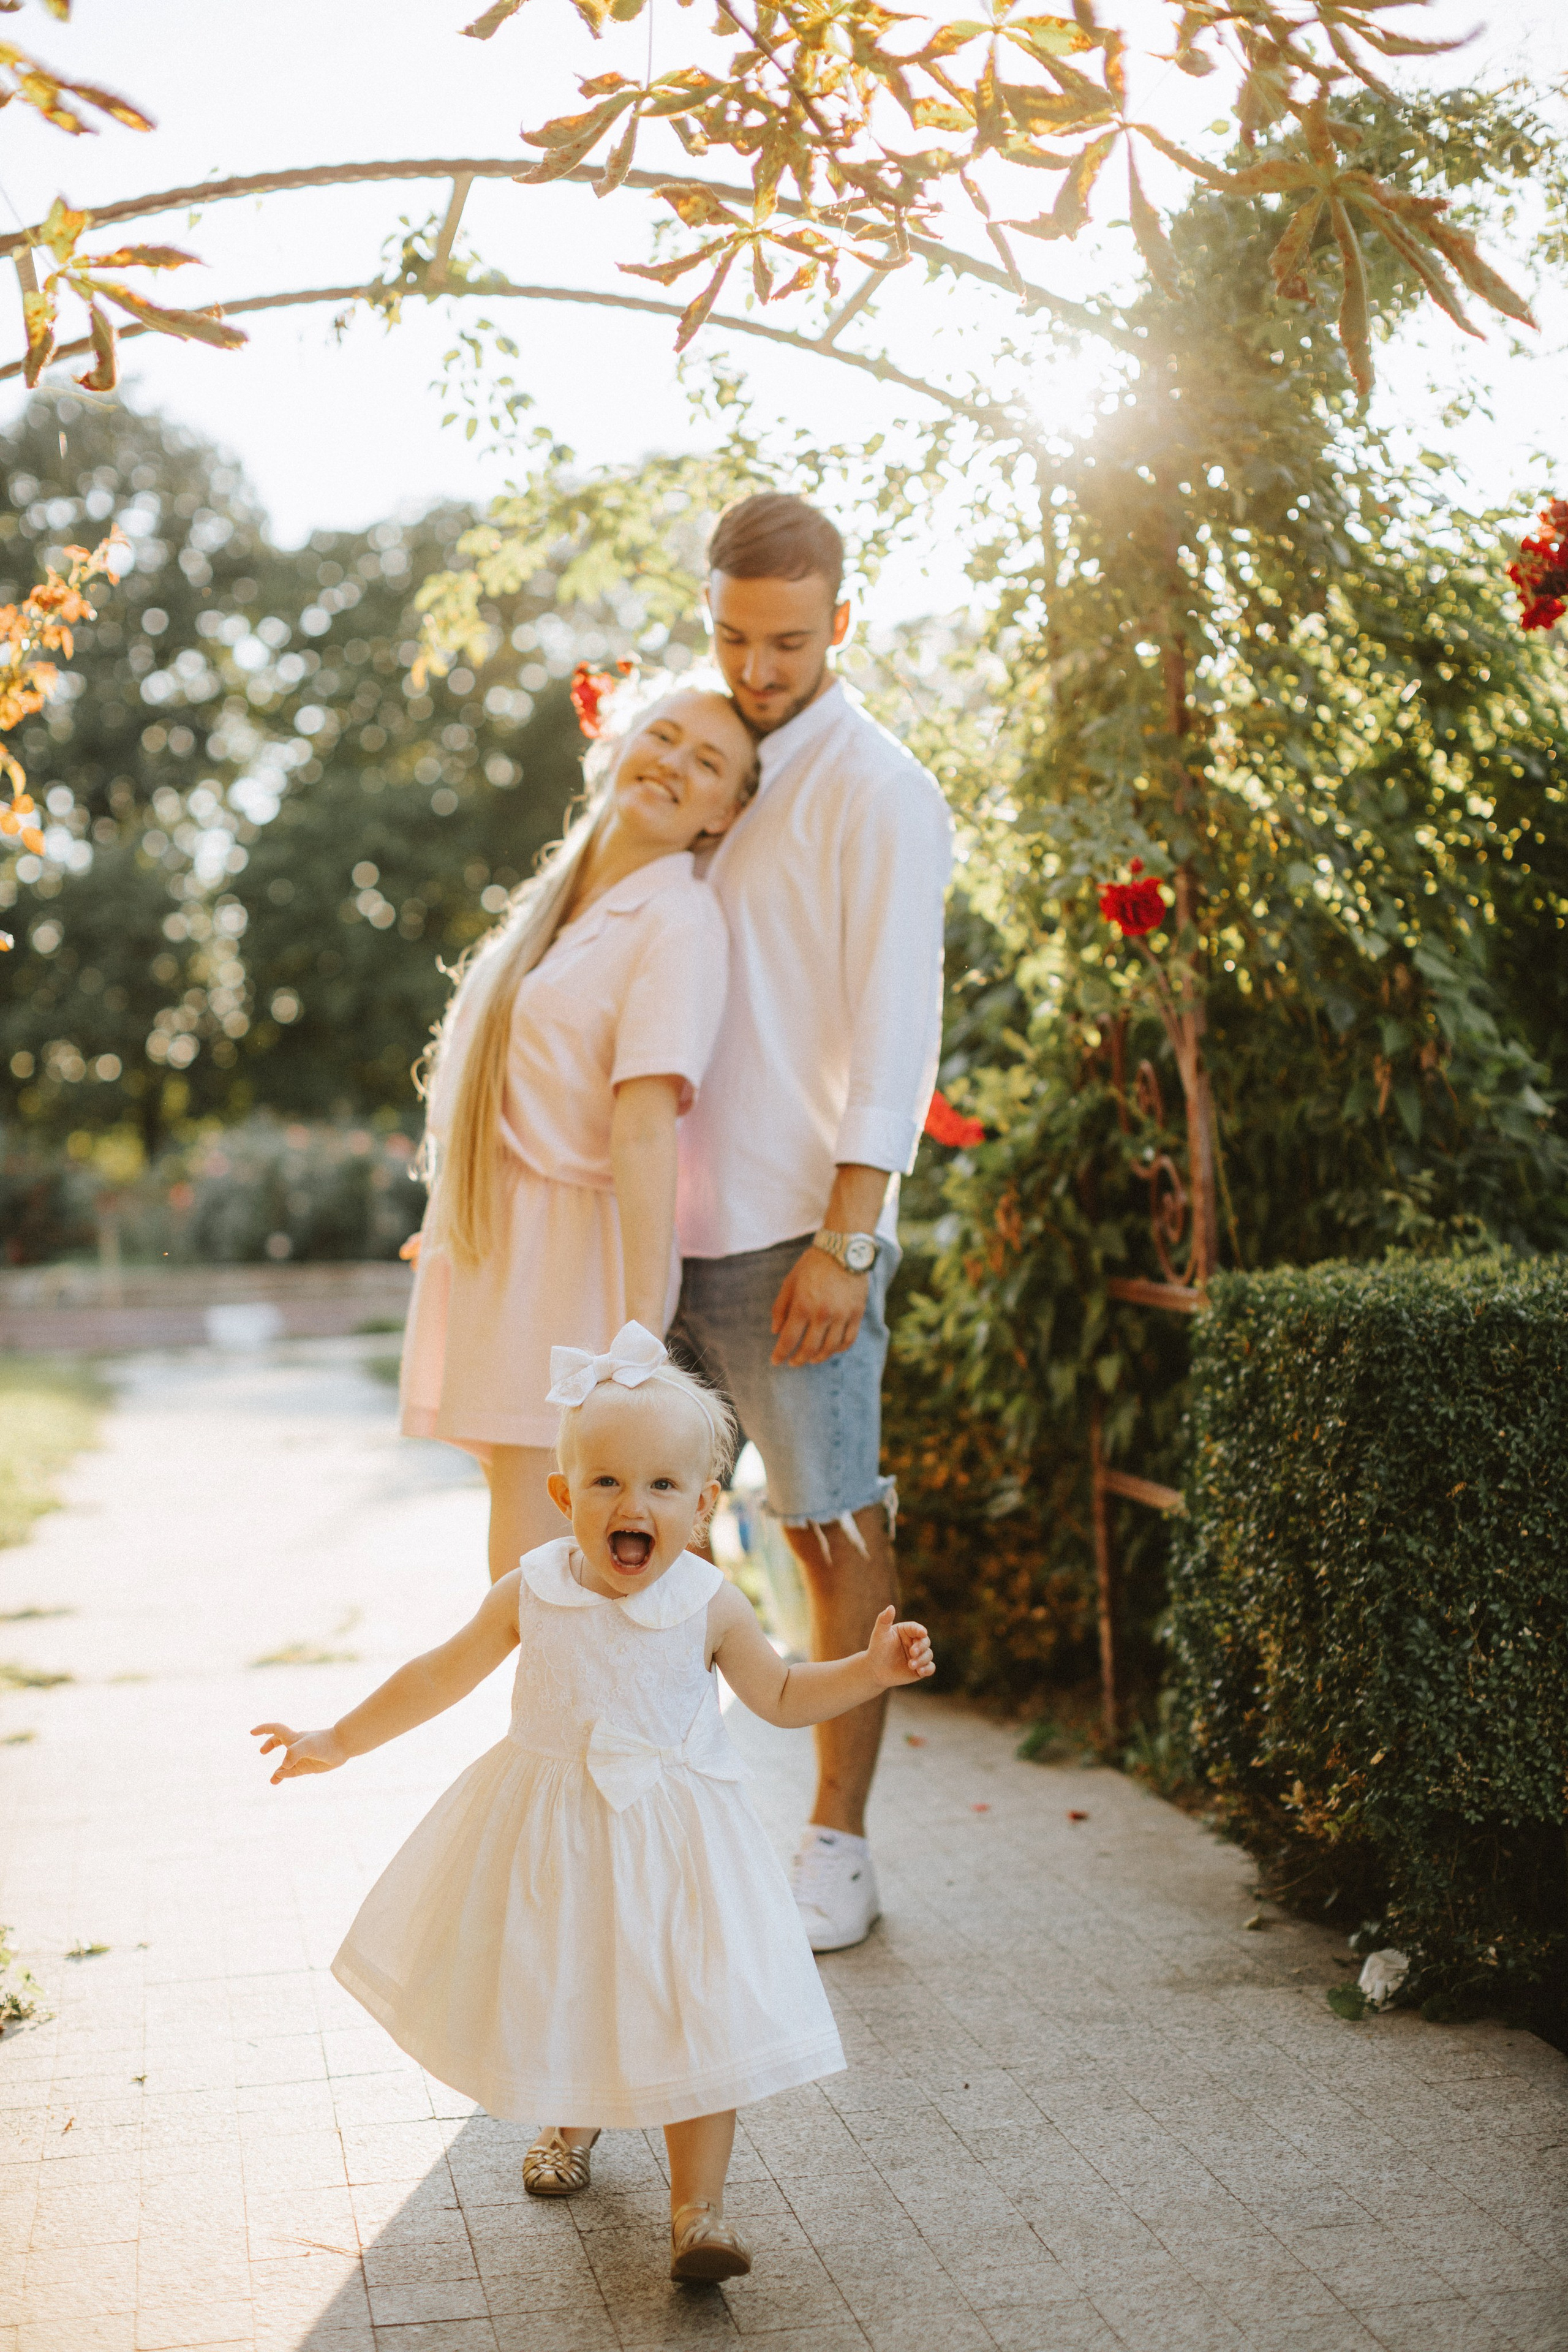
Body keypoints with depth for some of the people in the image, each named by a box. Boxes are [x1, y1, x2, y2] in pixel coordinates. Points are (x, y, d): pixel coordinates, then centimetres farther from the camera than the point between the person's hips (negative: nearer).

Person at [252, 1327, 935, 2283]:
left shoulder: (709, 1605, -10)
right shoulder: (531, 1593, -9)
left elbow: (781, 1696, 6)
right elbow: (440, 1677, 5)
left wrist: (875, 1668, -8)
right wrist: (338, 1742, 8)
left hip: (671, 1841, -2)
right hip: (549, 1837, 2)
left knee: (693, 2016, -8)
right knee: (552, 1993, 18)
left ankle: (697, 2207, 5)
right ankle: (574, 2117, 49)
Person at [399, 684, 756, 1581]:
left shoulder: (680, 920, -11)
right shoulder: (553, 899, 14)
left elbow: (646, 1126, -21)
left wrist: (641, 1337, -25)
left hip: (573, 1258, -8)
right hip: (488, 1247, 8)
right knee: (518, 1575, 13)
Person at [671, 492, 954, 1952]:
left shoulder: (873, 789, -4)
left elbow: (892, 1034, -11)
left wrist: (846, 1240, -16)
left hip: (793, 1230, -6)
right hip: (662, 1225, 7)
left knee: (838, 1531, 2)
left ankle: (836, 1844, 13)